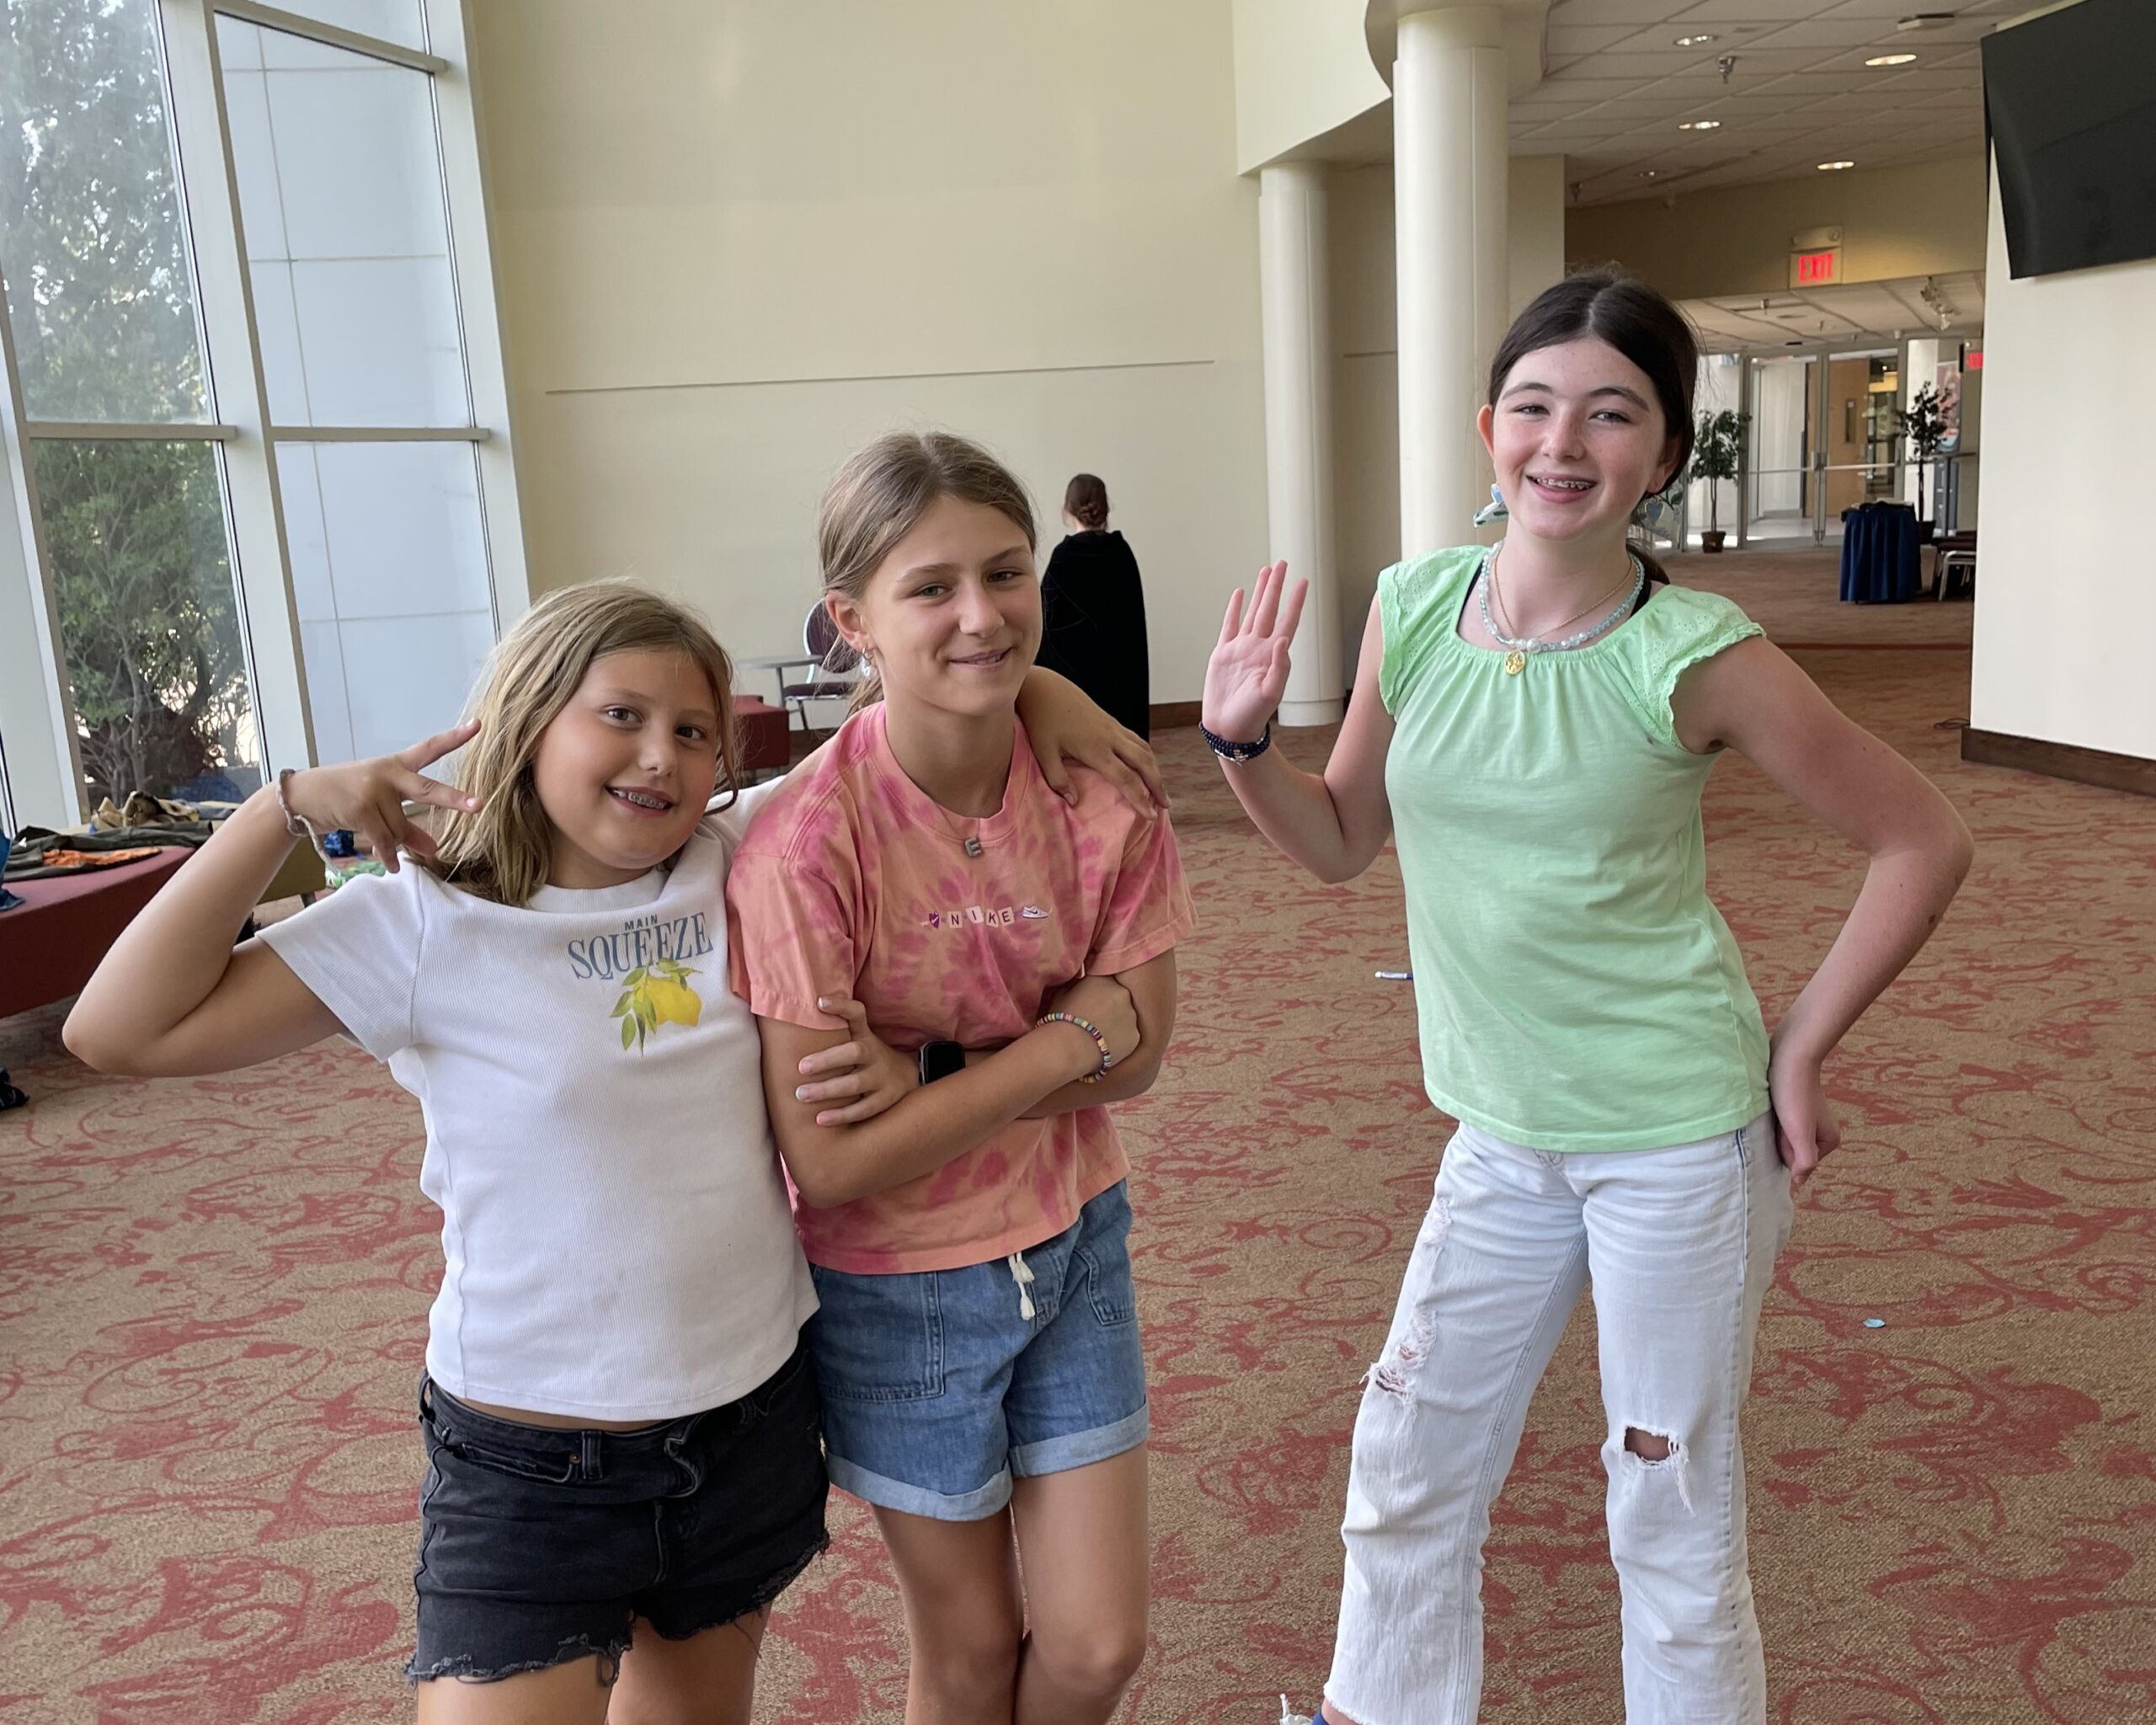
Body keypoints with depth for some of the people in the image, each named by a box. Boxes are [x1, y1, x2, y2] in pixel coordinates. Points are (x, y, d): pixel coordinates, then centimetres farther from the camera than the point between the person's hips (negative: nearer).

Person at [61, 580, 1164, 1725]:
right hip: (527, 1464, -3)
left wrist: (1033, 691, -9)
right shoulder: (428, 925, -12)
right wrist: (292, 806, -18)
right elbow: (124, 1029, -15)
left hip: (752, 1423, 4)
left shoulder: (742, 866, -4)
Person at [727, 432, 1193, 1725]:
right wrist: (1062, 1042, -23)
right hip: (902, 1288, -3)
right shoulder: (809, 842, -26)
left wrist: (932, 1078, -23)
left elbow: (1135, 1056, -8)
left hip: (1074, 1241, 3)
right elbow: (830, 1161, -24)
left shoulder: (1100, 793, -13)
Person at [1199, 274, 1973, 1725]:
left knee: (1673, 1513, 11)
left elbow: (1923, 844, -7)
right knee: (1406, 1468, 18)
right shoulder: (1414, 607, -5)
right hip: (1506, 1130, 5)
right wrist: (1243, 743, -10)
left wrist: (1801, 1050, -7)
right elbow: (1344, 842, 7)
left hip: (1677, 1135, -5)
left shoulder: (1696, 657, -17)